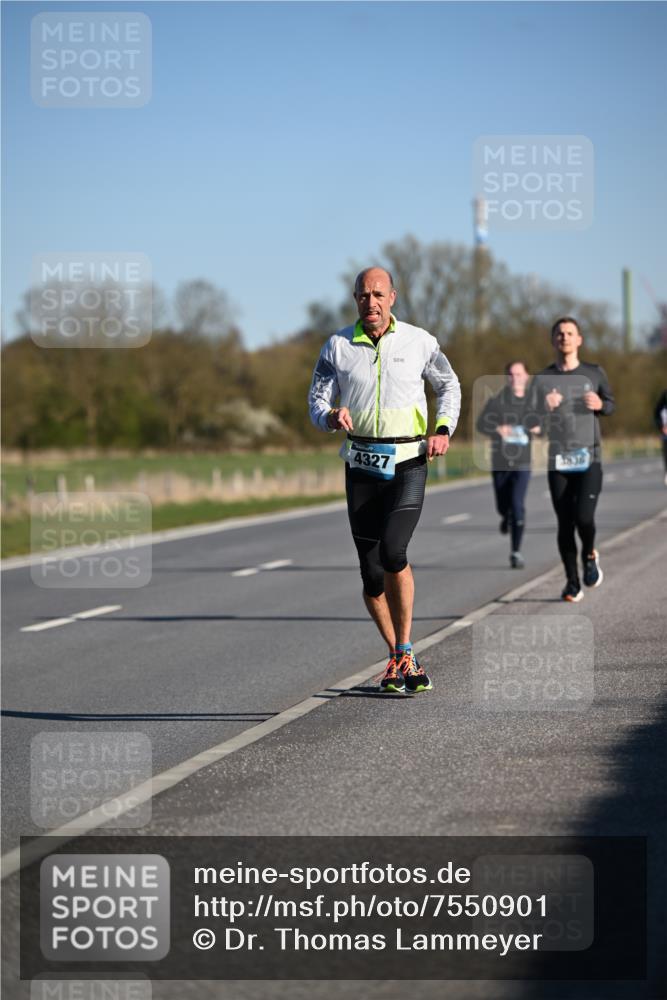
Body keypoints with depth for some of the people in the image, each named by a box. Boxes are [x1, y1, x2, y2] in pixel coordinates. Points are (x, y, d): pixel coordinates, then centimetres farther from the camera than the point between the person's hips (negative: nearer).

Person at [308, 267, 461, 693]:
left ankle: (404, 651, -10)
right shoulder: (338, 347, 3)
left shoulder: (418, 341, 2)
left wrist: (443, 429, 0)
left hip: (408, 465, -2)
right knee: (371, 573, 3)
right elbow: (317, 401, 5)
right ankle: (398, 659, 19)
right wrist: (332, 417, -18)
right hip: (362, 466, 2)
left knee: (392, 552, -22)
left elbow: (449, 385, 16)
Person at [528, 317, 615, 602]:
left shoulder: (594, 374, 5)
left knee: (584, 517, -14)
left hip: (589, 459, -1)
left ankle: (590, 555, 18)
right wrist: (545, 408, -22)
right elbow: (531, 421, 0)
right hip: (557, 462, 1)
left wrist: (600, 405, -6)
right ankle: (572, 583, 14)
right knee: (565, 525, 2)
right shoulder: (543, 379, 3)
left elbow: (610, 404, 18)